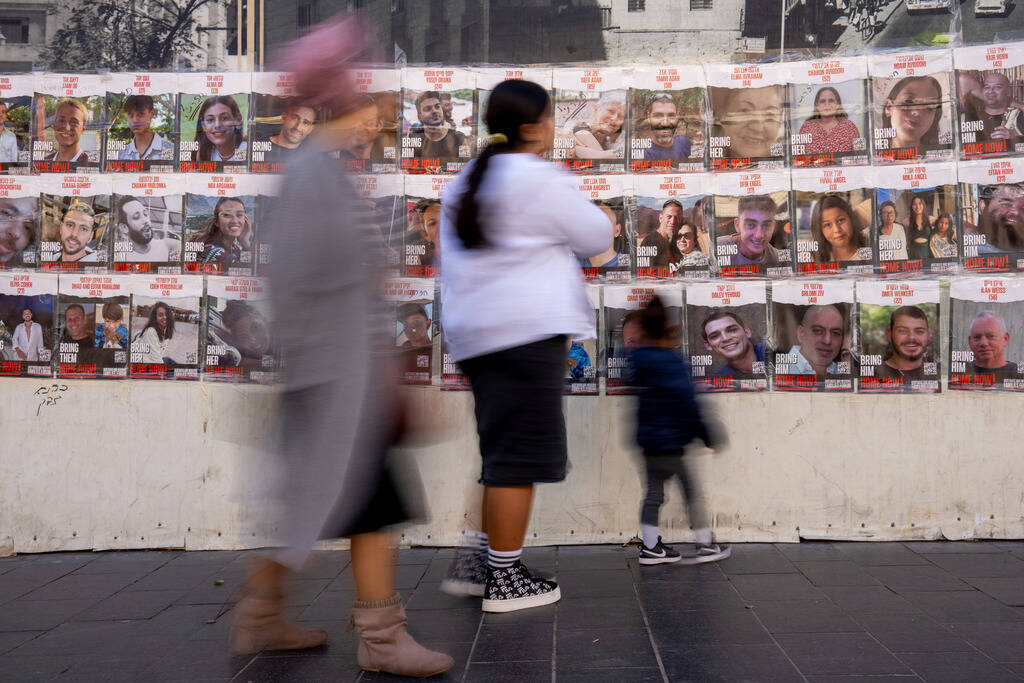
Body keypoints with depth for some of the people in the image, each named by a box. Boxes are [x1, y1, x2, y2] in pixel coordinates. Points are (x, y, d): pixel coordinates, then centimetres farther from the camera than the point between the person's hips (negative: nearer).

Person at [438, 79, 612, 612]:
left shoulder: (464, 183, 18)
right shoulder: (539, 179, -8)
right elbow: (597, 236, -2)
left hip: (474, 333, 9)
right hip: (528, 329, -9)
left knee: (502, 451, 17)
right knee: (520, 454, -2)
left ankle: (476, 561, 18)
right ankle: (505, 578, 5)